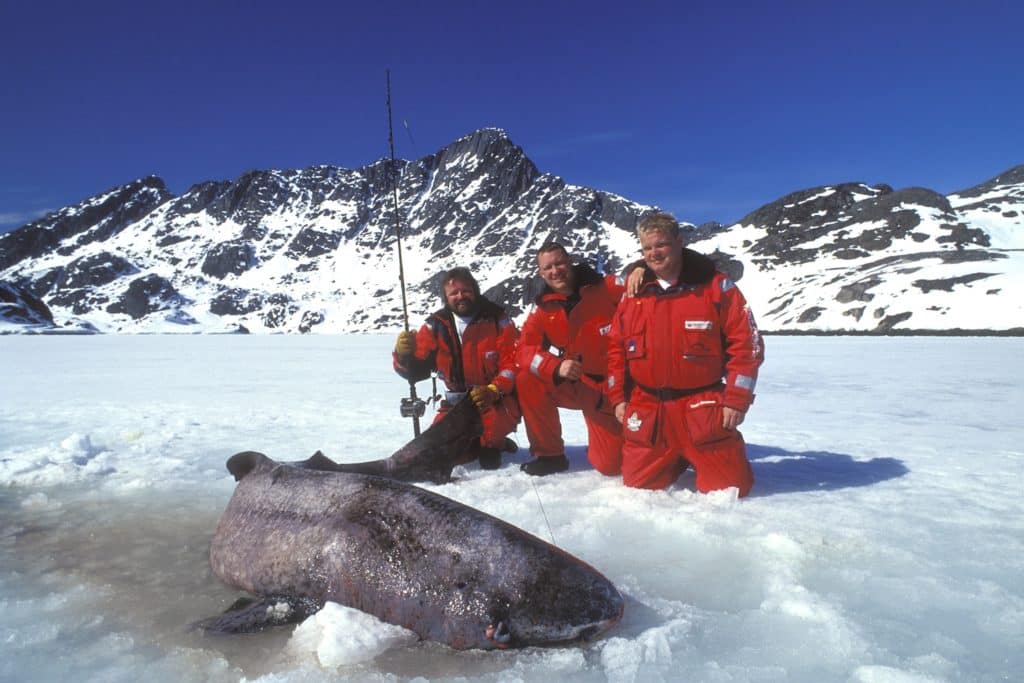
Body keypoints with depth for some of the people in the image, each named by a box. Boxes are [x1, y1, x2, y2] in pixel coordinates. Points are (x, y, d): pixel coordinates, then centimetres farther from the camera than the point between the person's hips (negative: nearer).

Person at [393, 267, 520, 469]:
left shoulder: (496, 318, -7)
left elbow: (513, 362, -11)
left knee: (491, 421, -35)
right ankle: (474, 444, 19)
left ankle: (490, 445, 2)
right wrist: (404, 355, -25)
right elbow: (416, 369, -2)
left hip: (499, 400, -3)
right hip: (458, 401, 3)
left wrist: (493, 391, -27)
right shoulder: (436, 325, 0)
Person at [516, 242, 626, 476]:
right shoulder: (543, 307, -3)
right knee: (527, 381, -22)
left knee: (611, 464, -9)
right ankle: (550, 454, -5)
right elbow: (525, 350, -11)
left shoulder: (606, 288, -10)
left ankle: (608, 441, 31)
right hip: (576, 385, 3)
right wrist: (556, 368, -29)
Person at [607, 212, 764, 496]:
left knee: (729, 486, -1)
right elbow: (615, 347, 12)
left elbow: (746, 343, -6)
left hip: (703, 410, -3)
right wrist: (618, 397, 5)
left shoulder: (716, 286, -5)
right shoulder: (633, 293, 7)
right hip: (647, 410, 3)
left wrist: (736, 399, -11)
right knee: (638, 484, 8)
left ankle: (698, 459, 31)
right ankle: (677, 461, 37)